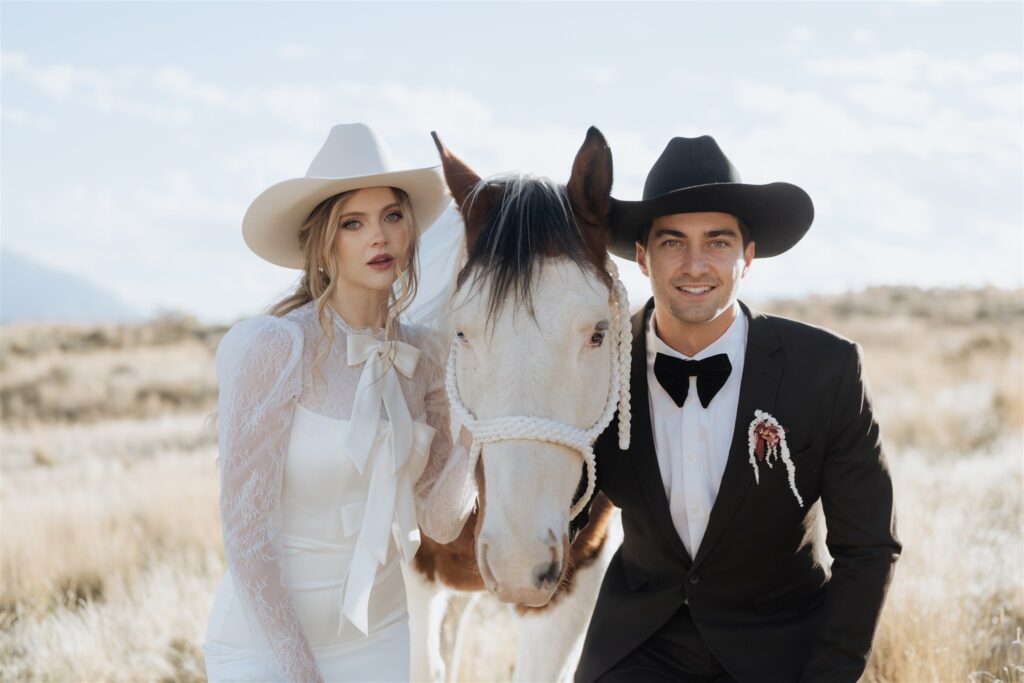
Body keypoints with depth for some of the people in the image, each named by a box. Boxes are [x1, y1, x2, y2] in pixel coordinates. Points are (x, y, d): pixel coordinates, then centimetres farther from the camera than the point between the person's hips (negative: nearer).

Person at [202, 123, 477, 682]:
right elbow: (247, 535, -16)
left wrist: (474, 428, -12)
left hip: (382, 635, 5)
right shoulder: (273, 346, -17)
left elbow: (439, 522, 1)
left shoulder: (423, 355, 0)